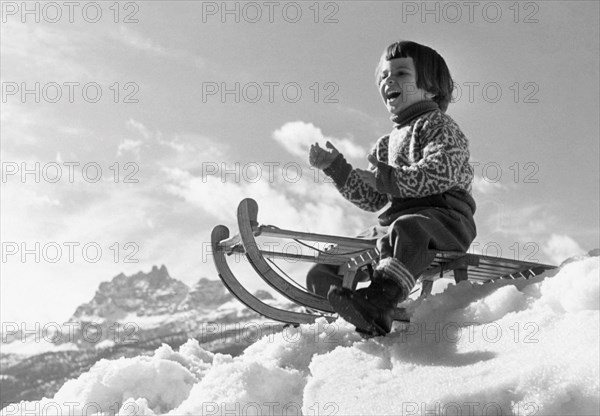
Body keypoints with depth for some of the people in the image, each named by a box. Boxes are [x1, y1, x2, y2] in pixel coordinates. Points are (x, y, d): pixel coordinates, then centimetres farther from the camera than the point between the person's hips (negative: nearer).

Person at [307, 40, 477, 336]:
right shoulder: (387, 144, 27)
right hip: (396, 219, 8)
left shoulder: (437, 125, 4)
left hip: (444, 216, -8)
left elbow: (440, 173, -15)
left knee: (407, 229, -45)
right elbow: (371, 199, 22)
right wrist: (336, 167, 12)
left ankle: (377, 304, -64)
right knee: (321, 274, -4)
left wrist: (386, 177, -13)